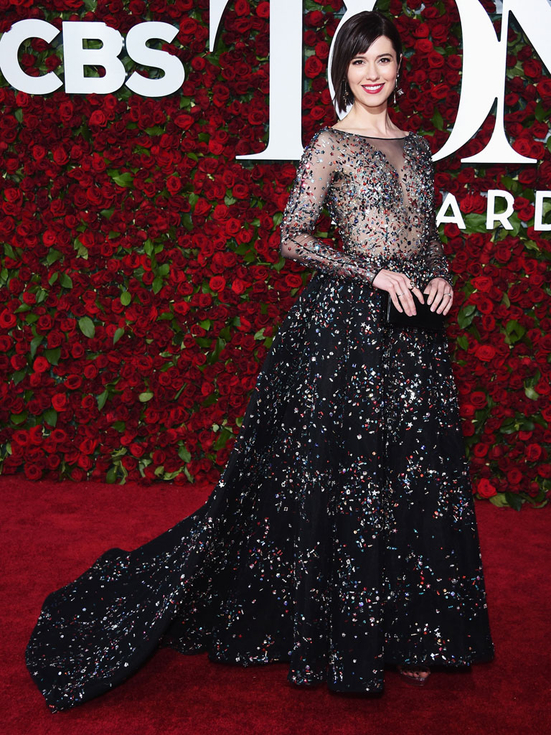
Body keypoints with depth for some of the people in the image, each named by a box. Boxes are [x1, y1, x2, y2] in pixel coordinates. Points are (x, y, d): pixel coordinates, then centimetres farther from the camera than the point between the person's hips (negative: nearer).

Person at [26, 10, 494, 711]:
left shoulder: (416, 147, 16)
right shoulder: (330, 144, -2)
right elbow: (293, 237, -8)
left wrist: (441, 278, 1)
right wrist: (374, 274, -15)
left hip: (413, 334, 6)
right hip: (346, 322, -6)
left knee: (413, 481, 9)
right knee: (341, 475, -1)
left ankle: (401, 633, 23)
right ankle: (338, 636, 15)